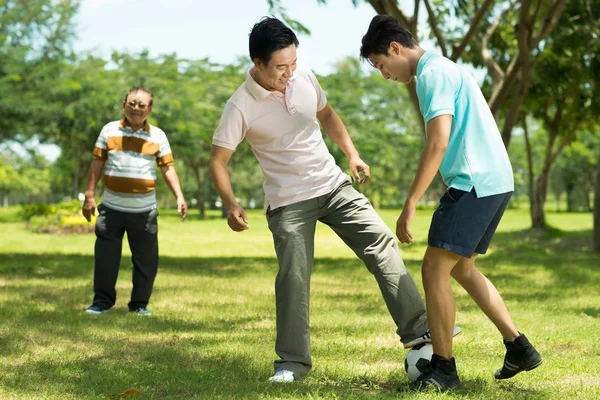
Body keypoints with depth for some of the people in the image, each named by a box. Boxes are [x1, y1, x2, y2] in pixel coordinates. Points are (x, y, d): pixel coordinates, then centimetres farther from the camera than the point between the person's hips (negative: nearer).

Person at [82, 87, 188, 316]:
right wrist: (89, 195, 2)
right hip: (112, 207, 0)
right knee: (105, 256, 1)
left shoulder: (157, 136, 5)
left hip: (144, 209, 0)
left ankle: (140, 304, 15)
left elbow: (167, 168, 5)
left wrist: (179, 197, -6)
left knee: (145, 258, 4)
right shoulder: (110, 130, 5)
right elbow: (97, 163, 7)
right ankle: (102, 300, 12)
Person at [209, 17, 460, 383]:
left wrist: (352, 154, 10)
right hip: (288, 202, -4)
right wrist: (231, 205, -25)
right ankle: (293, 360, 5)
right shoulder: (241, 108, -16)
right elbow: (218, 160, -10)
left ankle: (418, 329, -3)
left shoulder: (305, 78, -3)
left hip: (333, 185, 4)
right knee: (293, 277, -9)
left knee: (382, 243, -5)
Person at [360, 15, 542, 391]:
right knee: (462, 267, 19)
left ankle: (443, 369, 1)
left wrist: (410, 204, -21)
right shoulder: (447, 68, 20)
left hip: (474, 183, -10)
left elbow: (438, 142, -21)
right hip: (496, 181, 10)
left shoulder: (433, 73, -11)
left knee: (435, 270, -6)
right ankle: (519, 347, 19)